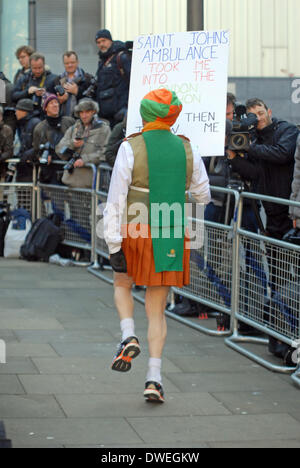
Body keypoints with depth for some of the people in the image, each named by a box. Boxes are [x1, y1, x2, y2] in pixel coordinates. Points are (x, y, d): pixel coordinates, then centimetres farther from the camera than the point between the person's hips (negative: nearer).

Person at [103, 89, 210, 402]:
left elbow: (116, 199, -11)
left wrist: (114, 245, -9)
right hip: (172, 236, 2)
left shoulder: (131, 148, -8)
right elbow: (203, 195, 14)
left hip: (136, 234, -2)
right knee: (157, 309, 10)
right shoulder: (187, 150, 2)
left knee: (122, 285, 26)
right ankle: (154, 379, 0)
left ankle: (129, 336, 0)